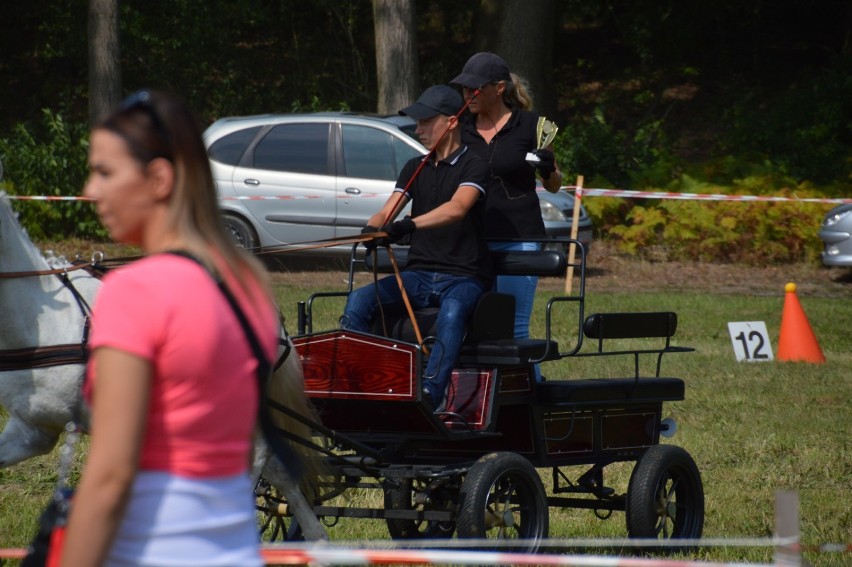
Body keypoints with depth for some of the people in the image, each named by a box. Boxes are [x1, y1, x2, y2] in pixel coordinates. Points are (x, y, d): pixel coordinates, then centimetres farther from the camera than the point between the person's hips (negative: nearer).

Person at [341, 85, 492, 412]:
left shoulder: (473, 166, -3)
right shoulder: (415, 169, 17)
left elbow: (457, 209, -23)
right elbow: (386, 213, 5)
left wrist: (410, 225, -39)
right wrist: (372, 228, -20)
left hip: (464, 277, -6)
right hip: (419, 273, 6)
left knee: (452, 311, -40)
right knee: (359, 300, -21)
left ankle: (431, 396, -52)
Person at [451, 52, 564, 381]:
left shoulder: (528, 125, 0)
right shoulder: (462, 129, 10)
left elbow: (554, 186, 7)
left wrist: (548, 169, -15)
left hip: (518, 238, -4)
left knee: (515, 329, -7)